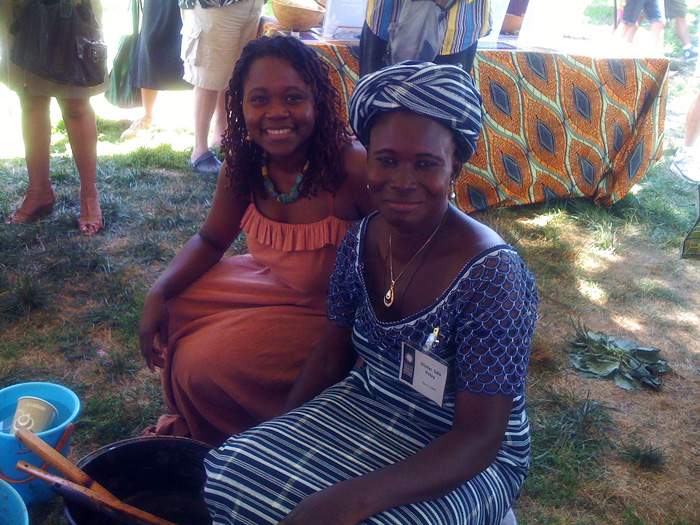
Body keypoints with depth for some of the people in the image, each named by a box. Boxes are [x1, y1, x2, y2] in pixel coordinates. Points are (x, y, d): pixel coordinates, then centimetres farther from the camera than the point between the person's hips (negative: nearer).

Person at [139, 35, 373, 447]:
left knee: (205, 365, -13)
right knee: (178, 309, 6)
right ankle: (193, 421, 32)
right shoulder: (243, 167, -9)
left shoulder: (354, 167, -30)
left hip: (331, 316, -6)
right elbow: (212, 240, 6)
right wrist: (159, 293, -8)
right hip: (273, 282, 7)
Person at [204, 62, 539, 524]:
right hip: (362, 406, 5)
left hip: (466, 460, -5)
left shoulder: (492, 276, -23)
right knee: (228, 470, -12)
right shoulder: (361, 242, -5)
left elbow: (479, 438, -25)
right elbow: (331, 359, 7)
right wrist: (276, 436, -6)